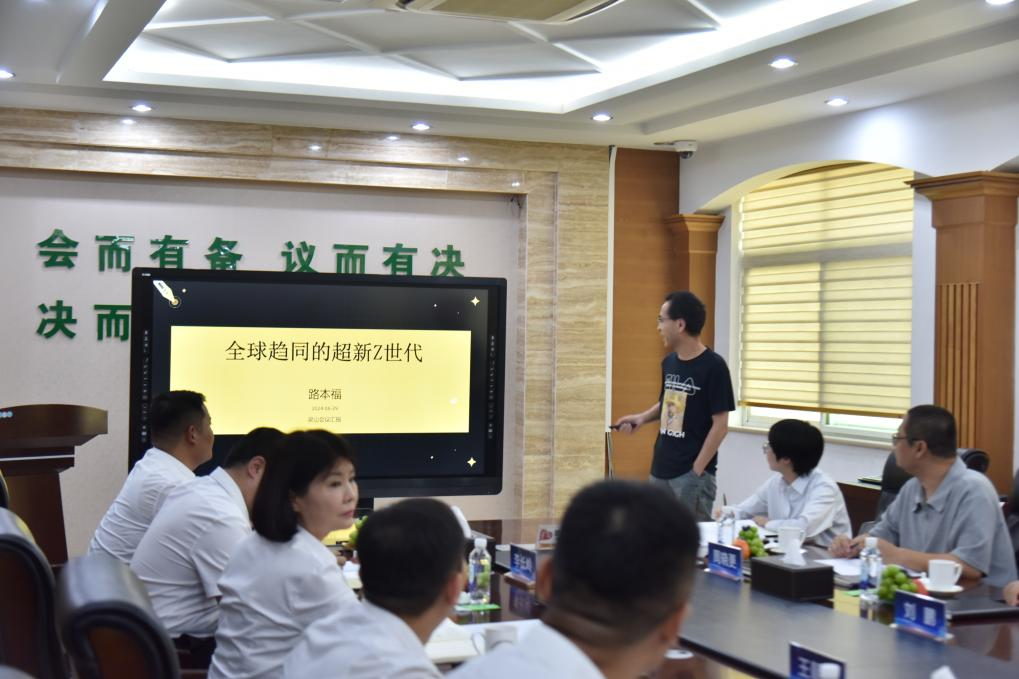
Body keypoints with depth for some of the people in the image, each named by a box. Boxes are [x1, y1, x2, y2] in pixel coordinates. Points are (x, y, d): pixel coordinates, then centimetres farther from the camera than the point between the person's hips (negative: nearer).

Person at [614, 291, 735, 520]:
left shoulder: (713, 366, -14)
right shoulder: (669, 362, 8)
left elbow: (720, 425, -14)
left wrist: (697, 470, -15)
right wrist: (642, 417, 4)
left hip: (692, 472, -7)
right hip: (660, 469, 7)